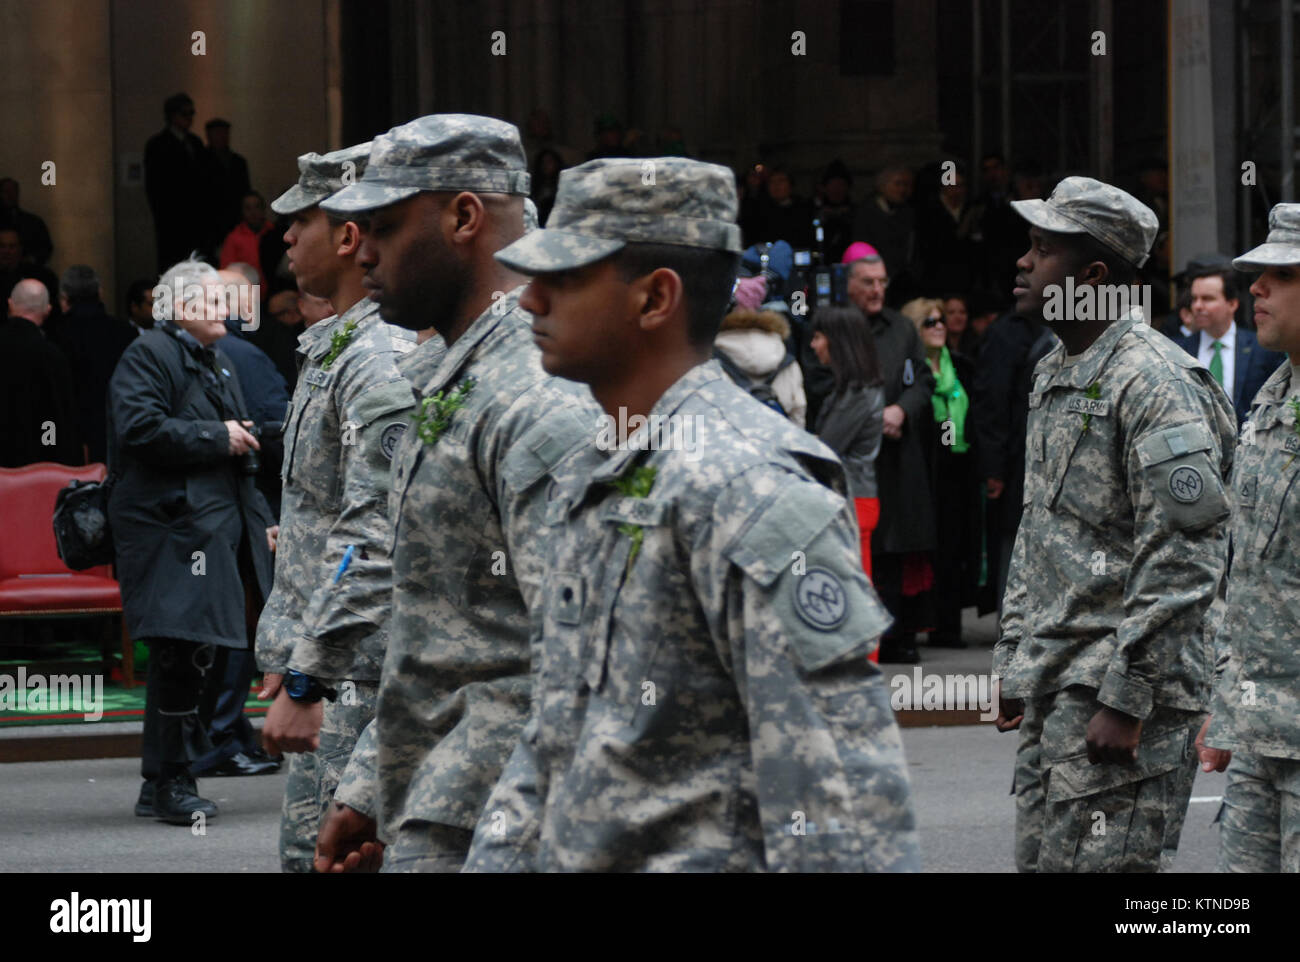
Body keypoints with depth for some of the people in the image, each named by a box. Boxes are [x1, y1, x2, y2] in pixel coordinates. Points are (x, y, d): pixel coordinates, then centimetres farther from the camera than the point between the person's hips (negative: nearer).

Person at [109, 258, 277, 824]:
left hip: (217, 528, 9)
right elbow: (140, 428, -21)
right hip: (172, 528, -9)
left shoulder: (217, 364, 24)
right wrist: (217, 436, -14)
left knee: (193, 655, 9)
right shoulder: (148, 355, -6)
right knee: (182, 653, -13)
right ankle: (170, 782, -8)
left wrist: (260, 520, 26)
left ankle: (161, 784, 15)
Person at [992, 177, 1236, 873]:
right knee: (1039, 861, 11)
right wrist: (1014, 660, 20)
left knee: (1095, 865, -11)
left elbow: (1184, 561, -20)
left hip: (1125, 691, -10)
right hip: (1050, 688, 10)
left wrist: (1125, 697, -21)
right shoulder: (1054, 376, 17)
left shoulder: (1156, 384, -15)